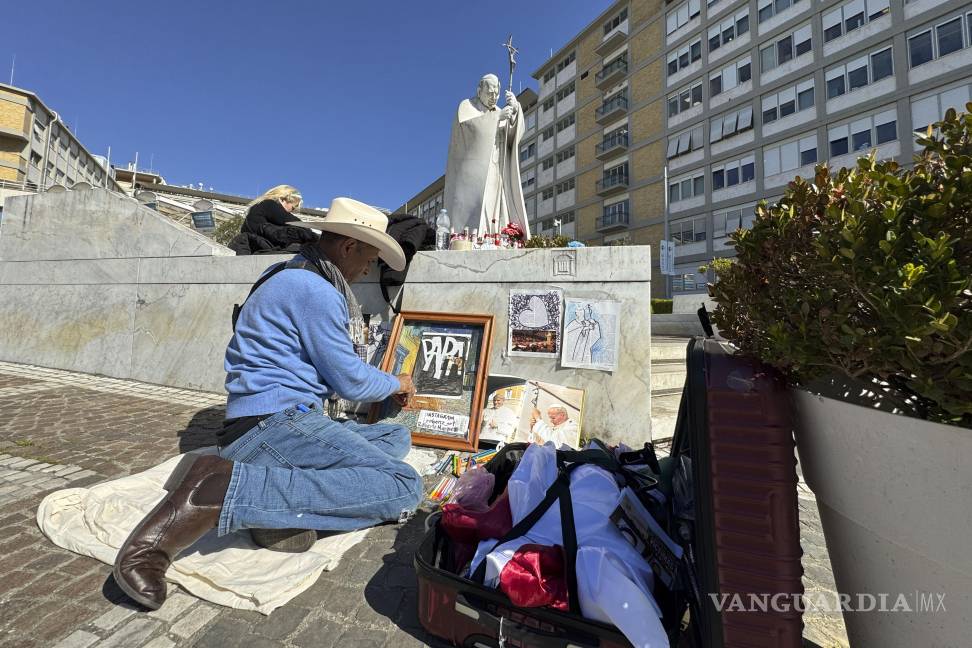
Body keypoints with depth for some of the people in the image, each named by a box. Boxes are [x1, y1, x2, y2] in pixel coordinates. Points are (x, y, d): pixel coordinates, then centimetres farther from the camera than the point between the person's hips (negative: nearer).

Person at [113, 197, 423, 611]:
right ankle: (218, 490, -22)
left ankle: (286, 502, -10)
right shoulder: (315, 290, -13)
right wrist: (395, 384, 10)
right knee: (403, 486, -24)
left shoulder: (298, 280, 20)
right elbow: (349, 380, -10)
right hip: (274, 425, -11)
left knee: (398, 437, 13)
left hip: (289, 422, 11)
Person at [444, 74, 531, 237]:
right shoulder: (467, 106, 10)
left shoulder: (500, 113, 23)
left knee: (496, 216, -7)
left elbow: (516, 133, 6)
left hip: (496, 176, 5)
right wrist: (497, 117, -13)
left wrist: (515, 109, -11)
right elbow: (470, 125, -12)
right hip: (473, 173, -5)